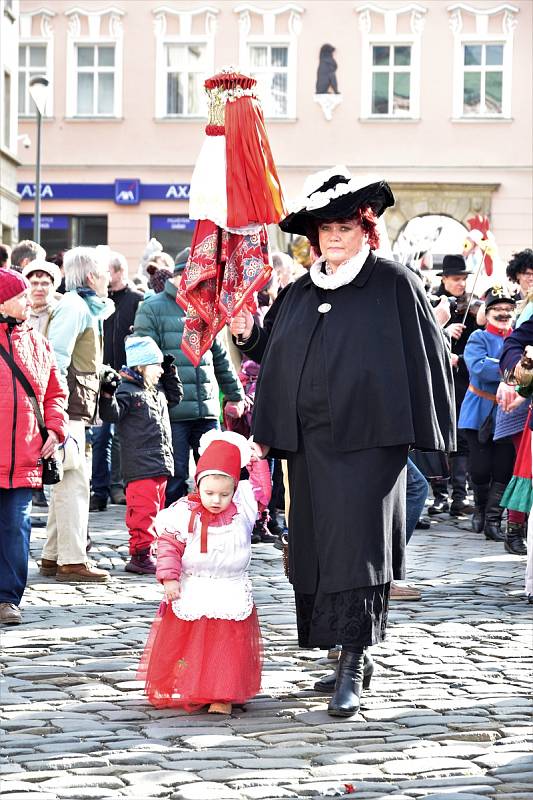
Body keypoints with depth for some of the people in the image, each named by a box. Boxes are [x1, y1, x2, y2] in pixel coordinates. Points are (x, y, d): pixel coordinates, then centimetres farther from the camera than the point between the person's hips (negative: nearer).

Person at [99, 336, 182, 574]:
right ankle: (139, 555, -8)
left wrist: (170, 372, 26)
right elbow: (111, 415, -20)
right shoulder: (127, 392, -11)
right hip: (140, 467, -9)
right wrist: (107, 394, -36)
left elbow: (175, 396, 36)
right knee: (142, 512, -10)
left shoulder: (157, 391, 18)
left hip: (161, 465, 9)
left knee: (155, 510, 14)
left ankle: (147, 553, 22)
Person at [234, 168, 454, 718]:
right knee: (315, 550, 7)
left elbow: (427, 357, -1)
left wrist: (425, 433, -4)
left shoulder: (394, 284, -1)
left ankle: (352, 669, -10)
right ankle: (346, 658, 17)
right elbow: (274, 361, 20)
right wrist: (265, 433, 12)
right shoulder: (296, 296, 15)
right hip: (309, 443, 6)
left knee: (356, 548, -10)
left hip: (367, 440, -6)